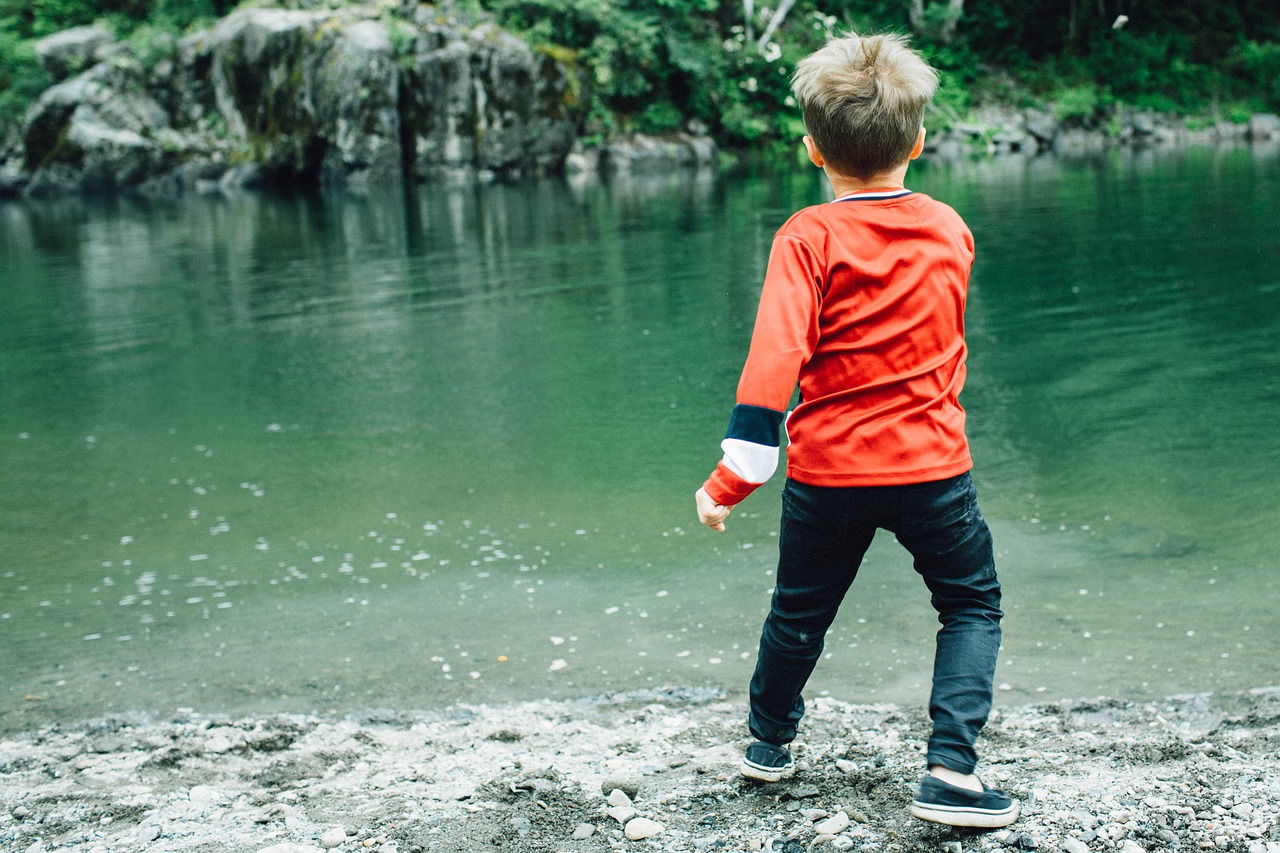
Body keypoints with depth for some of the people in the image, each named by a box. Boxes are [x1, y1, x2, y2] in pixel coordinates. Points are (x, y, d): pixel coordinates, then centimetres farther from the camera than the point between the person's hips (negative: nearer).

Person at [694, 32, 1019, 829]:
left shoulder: (808, 238, -11)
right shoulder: (951, 230, 1)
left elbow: (775, 356, -21)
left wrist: (735, 473, -19)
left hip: (828, 471, -1)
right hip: (934, 464, 1)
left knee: (800, 612, 20)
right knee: (973, 606, 16)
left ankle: (770, 740, 40)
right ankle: (951, 767, 1)